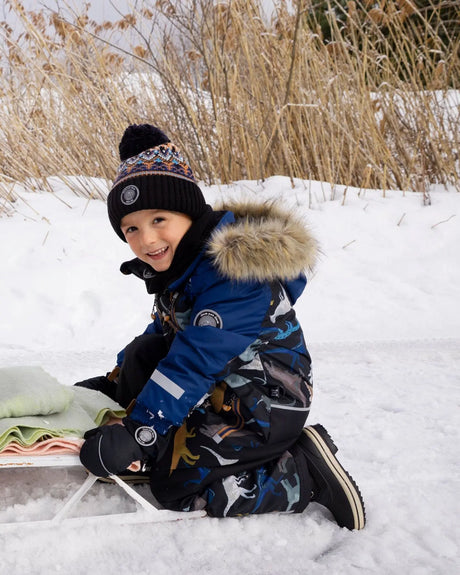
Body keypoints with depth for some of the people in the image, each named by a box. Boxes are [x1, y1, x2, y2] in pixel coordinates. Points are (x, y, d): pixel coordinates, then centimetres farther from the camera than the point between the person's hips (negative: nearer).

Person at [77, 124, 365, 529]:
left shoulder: (233, 274, -28)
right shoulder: (176, 265, 3)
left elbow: (195, 360, -32)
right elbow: (163, 334, 16)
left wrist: (136, 434, -32)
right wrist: (114, 382, 15)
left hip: (265, 406, -9)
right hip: (223, 391, 9)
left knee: (175, 484, -11)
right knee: (145, 351, -2)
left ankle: (307, 472, -5)